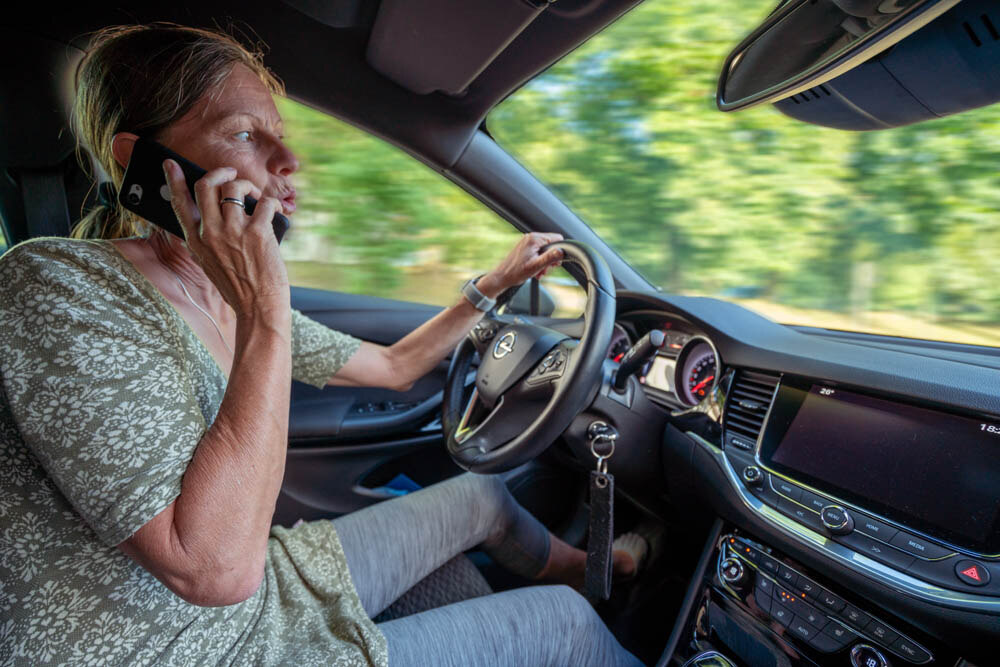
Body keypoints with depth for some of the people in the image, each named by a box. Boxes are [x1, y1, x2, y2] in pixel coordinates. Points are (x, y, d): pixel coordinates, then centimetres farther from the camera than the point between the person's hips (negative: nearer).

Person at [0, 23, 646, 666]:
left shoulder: (237, 300, -1)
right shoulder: (54, 286, -26)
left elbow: (394, 365, 11)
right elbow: (215, 570, -34)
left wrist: (494, 284, 15)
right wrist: (266, 320, -33)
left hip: (266, 588, 8)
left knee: (483, 494, 19)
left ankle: (588, 566, 51)